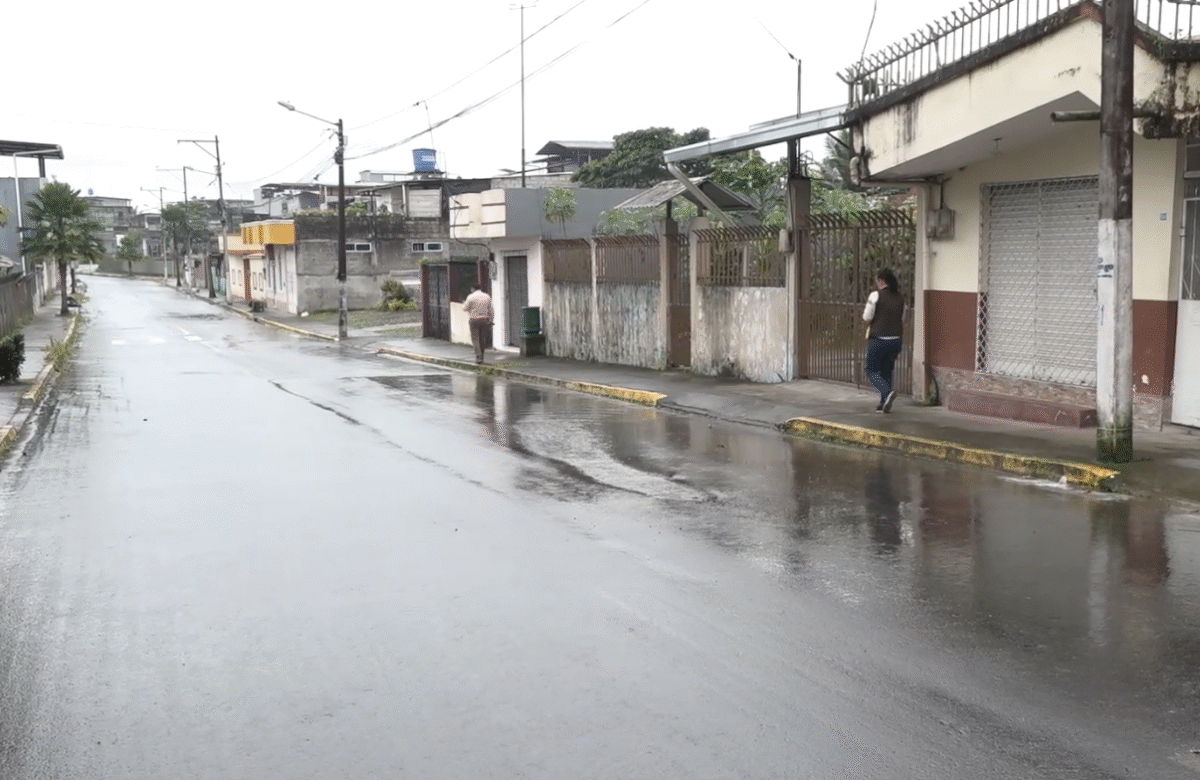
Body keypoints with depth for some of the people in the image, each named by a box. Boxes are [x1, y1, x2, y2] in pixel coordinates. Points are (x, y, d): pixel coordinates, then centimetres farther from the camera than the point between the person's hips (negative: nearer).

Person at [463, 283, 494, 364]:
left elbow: (465, 308, 1)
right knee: (482, 340, 10)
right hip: (485, 320, 4)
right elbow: (491, 311, 7)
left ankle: (479, 357, -15)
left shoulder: (471, 297, -6)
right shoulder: (487, 297, 7)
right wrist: (490, 321, 13)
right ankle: (481, 358, 15)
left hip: (474, 320, -4)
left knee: (475, 339, -2)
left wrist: (464, 303, 23)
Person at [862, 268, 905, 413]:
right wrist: (899, 345, 18)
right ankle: (884, 404, 13)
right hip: (895, 339, 6)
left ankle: (887, 392, -18)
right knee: (886, 372, 15)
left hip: (878, 339, -6)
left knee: (871, 370, 6)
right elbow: (902, 321, 12)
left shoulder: (876, 295, -9)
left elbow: (867, 317, -9)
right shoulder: (900, 298, 9)